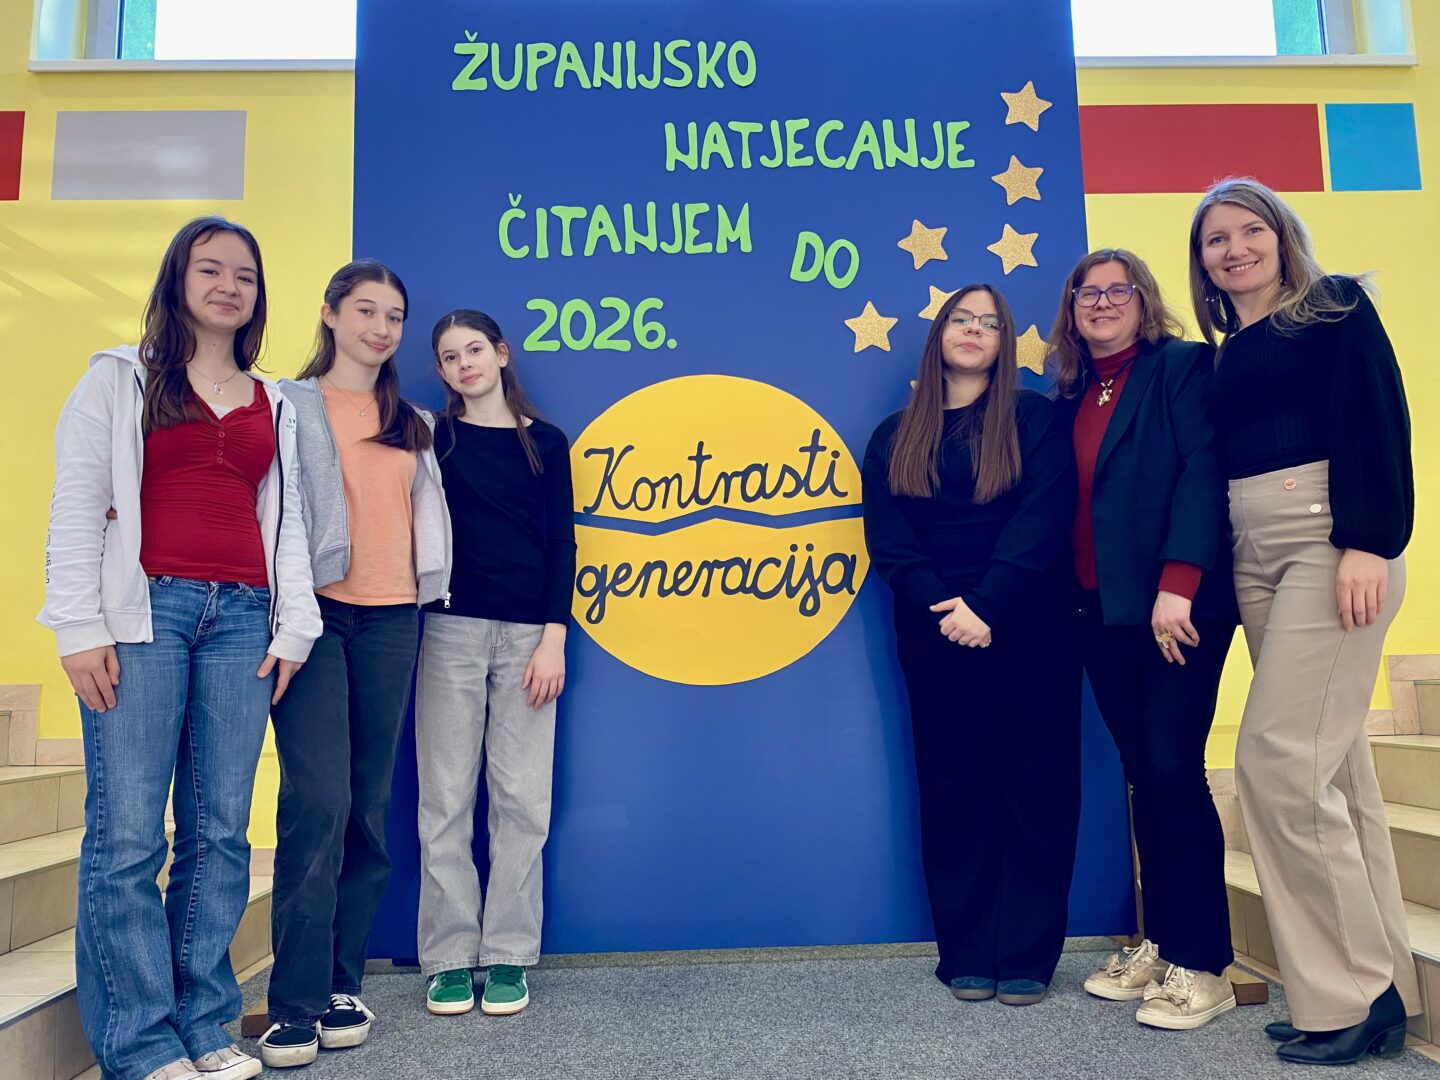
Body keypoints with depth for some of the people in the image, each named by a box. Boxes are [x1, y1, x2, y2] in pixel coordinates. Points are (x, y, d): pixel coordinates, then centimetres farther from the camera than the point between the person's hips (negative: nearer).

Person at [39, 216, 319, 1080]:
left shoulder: (273, 406, 20)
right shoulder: (119, 379, 10)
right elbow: (77, 507, 3)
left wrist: (294, 627, 7)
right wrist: (82, 628, -7)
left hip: (241, 619, 3)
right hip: (146, 610, -3)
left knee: (221, 831, 3)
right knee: (128, 833, -5)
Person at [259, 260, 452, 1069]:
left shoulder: (414, 425, 19)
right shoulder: (289, 406, 7)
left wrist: (449, 598, 12)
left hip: (392, 620, 4)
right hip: (316, 612, -4)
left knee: (369, 807, 5)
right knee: (319, 800, -12)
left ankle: (344, 985, 16)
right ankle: (295, 1004, -3)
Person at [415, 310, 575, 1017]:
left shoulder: (545, 441, 9)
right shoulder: (432, 437, 9)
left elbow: (560, 543, 5)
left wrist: (553, 638, -4)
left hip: (527, 632, 0)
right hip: (451, 627, 0)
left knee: (521, 797, 2)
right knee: (446, 797, 2)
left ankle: (507, 956, 13)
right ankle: (449, 957, 13)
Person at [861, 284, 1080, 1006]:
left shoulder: (1037, 421, 7)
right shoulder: (895, 437, 13)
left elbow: (1042, 522, -6)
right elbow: (886, 538, 2)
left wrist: (987, 607, -17)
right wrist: (942, 609, -13)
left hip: (1028, 629, -1)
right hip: (935, 635, 2)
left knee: (1035, 783, 0)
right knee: (952, 787, 3)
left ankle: (1027, 958, 11)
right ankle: (967, 956, 13)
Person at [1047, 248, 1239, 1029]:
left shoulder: (1183, 367, 0)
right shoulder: (1072, 398, 17)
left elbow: (1203, 469, -12)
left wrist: (1178, 583, -21)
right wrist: (1071, 600, 5)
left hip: (1178, 604, -6)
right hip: (1102, 612, 6)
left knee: (1172, 768, -8)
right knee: (1144, 774, 10)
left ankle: (1202, 965, 4)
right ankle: (1158, 943, 20)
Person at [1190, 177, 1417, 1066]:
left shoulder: (1336, 307, 3)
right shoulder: (1226, 354, 20)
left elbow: (1377, 419, -9)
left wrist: (1368, 543, -19)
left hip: (1330, 541, -7)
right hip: (1252, 553, 7)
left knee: (1278, 758, -13)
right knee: (1332, 764, 7)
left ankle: (1352, 990, 2)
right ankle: (1382, 990, 16)